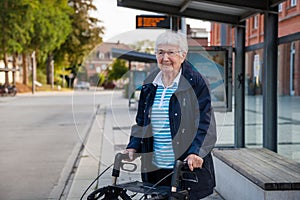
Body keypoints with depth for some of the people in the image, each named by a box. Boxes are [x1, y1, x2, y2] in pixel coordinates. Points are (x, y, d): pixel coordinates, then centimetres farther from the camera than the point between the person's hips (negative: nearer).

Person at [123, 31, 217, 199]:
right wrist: (134, 146, 6)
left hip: (188, 166, -5)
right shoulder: (150, 84, 12)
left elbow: (205, 122, -10)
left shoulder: (196, 83, -4)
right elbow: (141, 120, 20)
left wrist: (196, 152, -23)